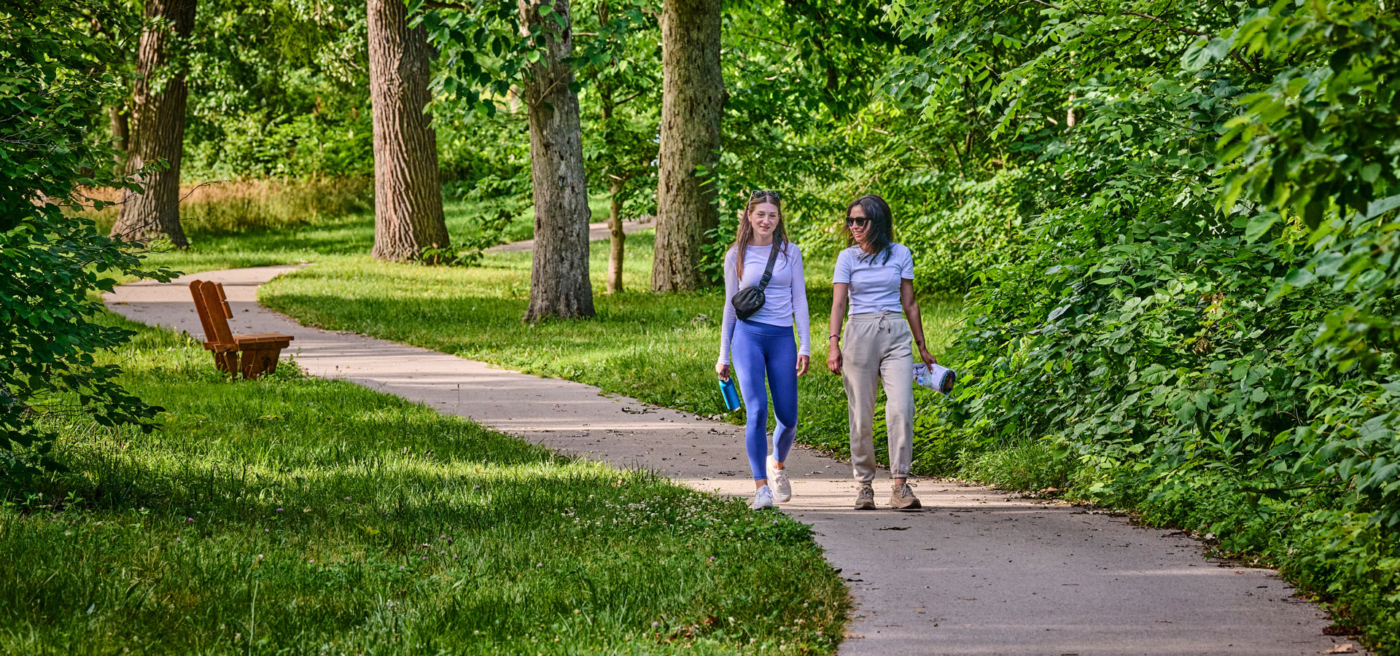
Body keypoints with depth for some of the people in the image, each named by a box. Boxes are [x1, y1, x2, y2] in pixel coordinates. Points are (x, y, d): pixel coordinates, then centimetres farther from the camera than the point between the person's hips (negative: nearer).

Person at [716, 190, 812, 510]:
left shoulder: (790, 253, 9)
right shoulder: (736, 256, 7)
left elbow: (799, 300, 8)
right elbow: (730, 305, 12)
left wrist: (805, 346, -1)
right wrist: (723, 355, 11)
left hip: (782, 338, 1)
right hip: (748, 335, -1)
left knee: (788, 417, 2)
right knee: (757, 411, -17)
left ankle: (777, 463, 34)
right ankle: (761, 486, -14)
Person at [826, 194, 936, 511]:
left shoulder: (900, 254, 9)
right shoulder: (848, 258, 6)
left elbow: (909, 303, 14)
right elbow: (838, 303, -3)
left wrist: (922, 347, 16)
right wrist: (834, 343, -16)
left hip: (896, 335, 0)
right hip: (860, 334, 0)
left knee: (901, 408, -14)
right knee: (861, 415, -1)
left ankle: (900, 485, -12)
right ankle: (864, 484, 10)